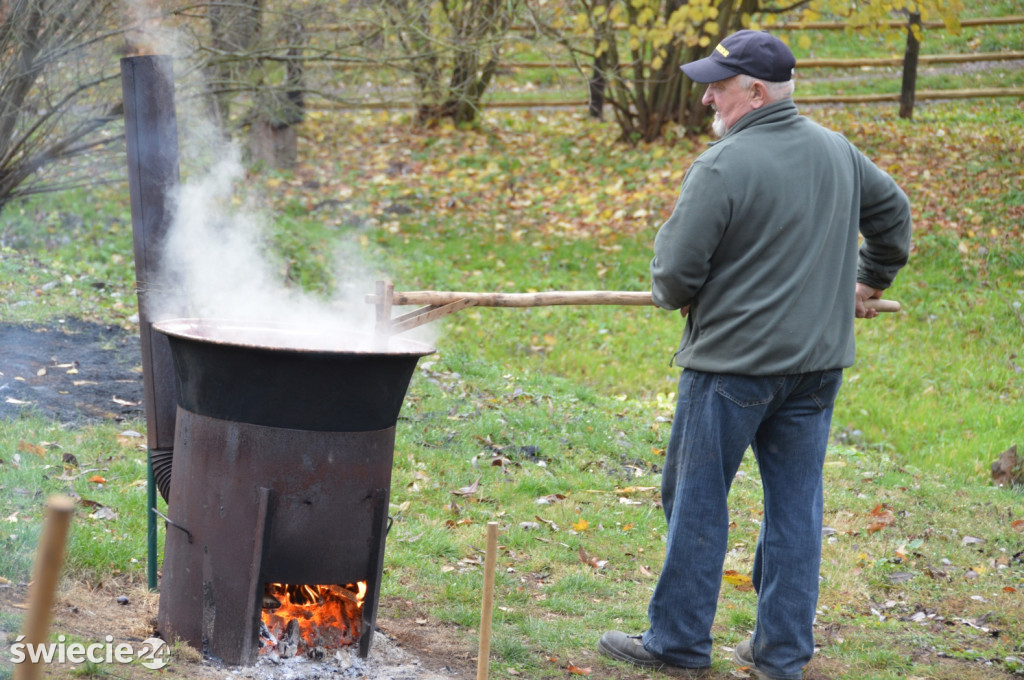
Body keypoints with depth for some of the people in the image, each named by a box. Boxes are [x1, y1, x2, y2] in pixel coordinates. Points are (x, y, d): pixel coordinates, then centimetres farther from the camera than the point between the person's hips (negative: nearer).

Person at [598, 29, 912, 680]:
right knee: (795, 504, 11)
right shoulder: (838, 152, 7)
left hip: (733, 363, -6)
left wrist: (678, 298, 7)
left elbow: (675, 269, -15)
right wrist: (867, 283, 34)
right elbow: (893, 212, 24)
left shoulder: (722, 167, -16)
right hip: (819, 360, 7)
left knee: (697, 501, 6)